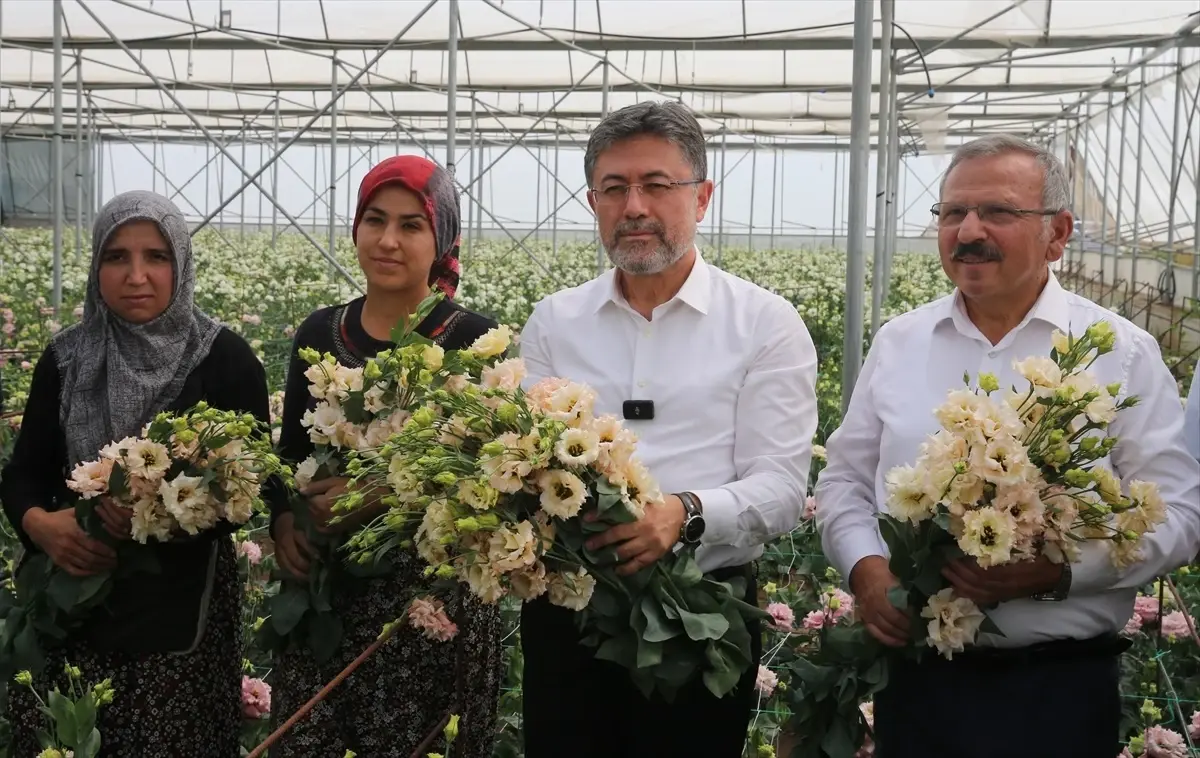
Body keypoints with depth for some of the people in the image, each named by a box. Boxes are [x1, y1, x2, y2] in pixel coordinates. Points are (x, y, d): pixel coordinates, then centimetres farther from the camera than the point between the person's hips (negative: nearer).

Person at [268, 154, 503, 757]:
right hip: (325, 591, 4)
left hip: (433, 591, -4)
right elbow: (290, 453, 15)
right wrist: (282, 520, -5)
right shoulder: (318, 333, 8)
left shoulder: (476, 341, -7)